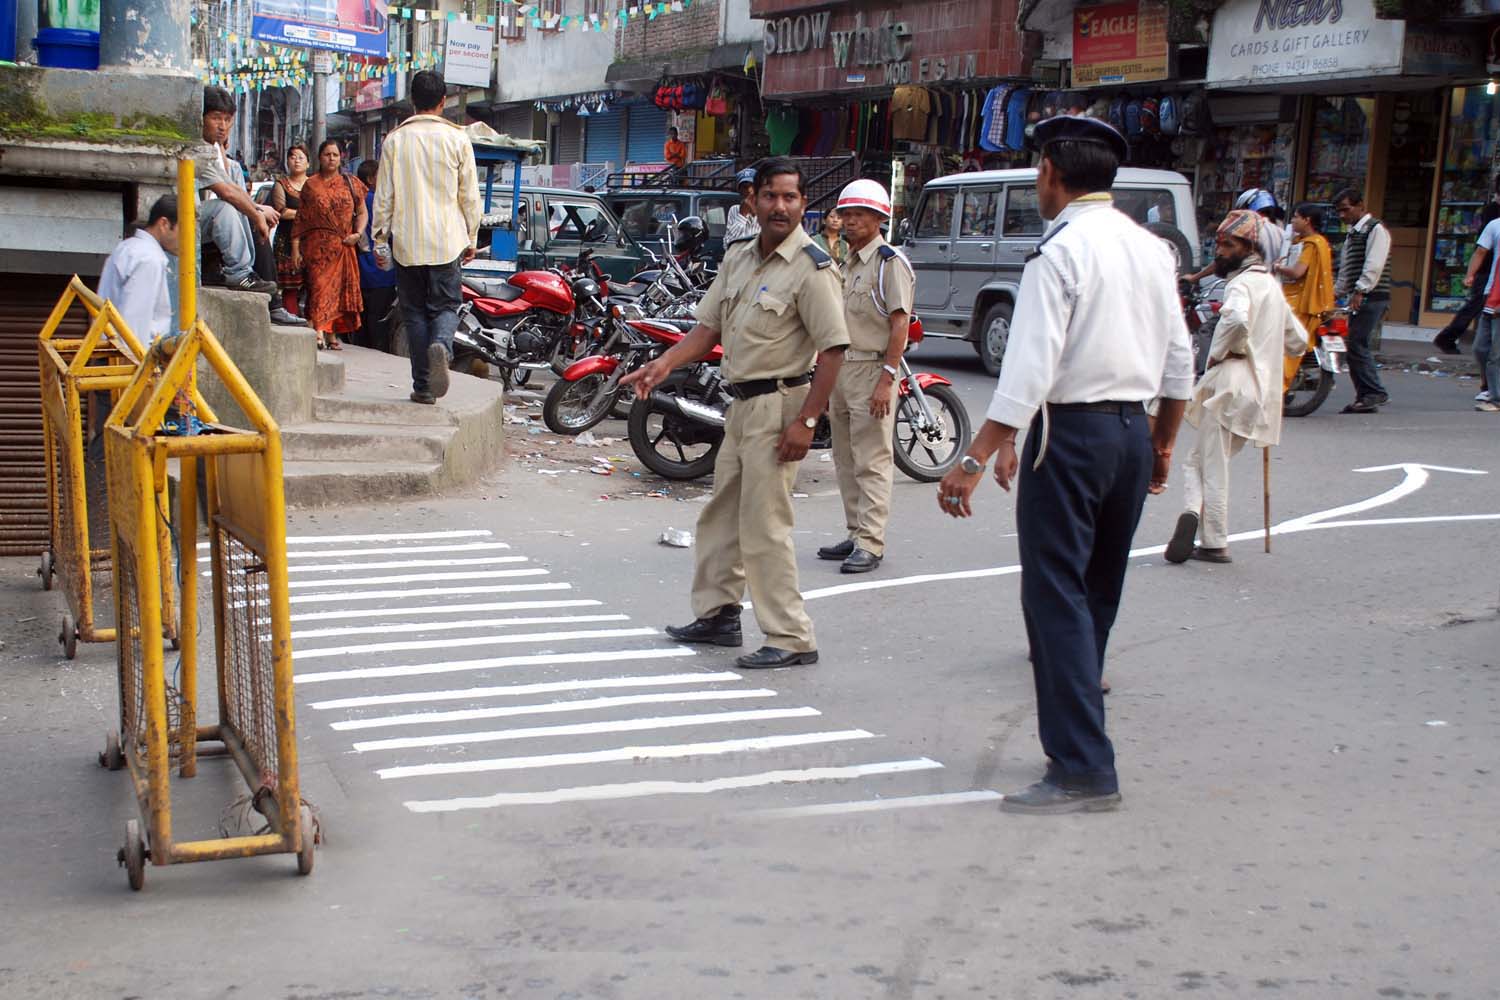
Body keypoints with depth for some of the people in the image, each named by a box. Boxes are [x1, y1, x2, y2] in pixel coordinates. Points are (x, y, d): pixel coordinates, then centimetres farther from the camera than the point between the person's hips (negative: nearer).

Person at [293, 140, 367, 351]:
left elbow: (362, 213, 14)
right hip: (317, 245, -2)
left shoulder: (350, 183, 12)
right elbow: (300, 218, 7)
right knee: (319, 284, -15)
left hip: (343, 246, 2)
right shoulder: (311, 184, 8)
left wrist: (358, 233, -5)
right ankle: (318, 332, -26)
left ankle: (332, 335, 11)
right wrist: (295, 247, 0)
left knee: (339, 287, 3)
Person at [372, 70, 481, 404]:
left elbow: (383, 195, 3)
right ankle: (441, 344, -25)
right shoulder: (457, 139, -1)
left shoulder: (394, 140, 1)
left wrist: (379, 239, 11)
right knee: (445, 305, 8)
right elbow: (470, 195, 1)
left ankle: (423, 386, 5)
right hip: (447, 240, -1)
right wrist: (471, 239, 11)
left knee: (415, 310, 8)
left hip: (406, 241, 1)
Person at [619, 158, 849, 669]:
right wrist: (664, 364, -2)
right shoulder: (738, 256, 11)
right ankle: (718, 615, 31)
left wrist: (806, 421, -22)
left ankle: (792, 639, -1)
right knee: (720, 516, 17)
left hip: (778, 404, -9)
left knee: (764, 527, -8)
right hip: (742, 402, 9)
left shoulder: (812, 268, -14)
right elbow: (710, 325, 14)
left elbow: (833, 348, -18)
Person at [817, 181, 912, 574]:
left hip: (872, 369, -9)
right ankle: (855, 534, 22)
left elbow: (900, 324, -15)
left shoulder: (890, 262, -9)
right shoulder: (845, 262, 17)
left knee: (871, 462, -8)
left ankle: (871, 542, -6)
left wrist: (887, 378, -21)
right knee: (846, 461, 13)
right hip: (840, 368, 9)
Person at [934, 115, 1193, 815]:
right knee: (1098, 595, 17)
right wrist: (1163, 443, 27)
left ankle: (1083, 771, -7)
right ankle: (1076, 738, 29)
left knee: (1056, 596, -5)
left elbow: (1029, 371, -22)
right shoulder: (1152, 249, 10)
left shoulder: (1060, 252, -13)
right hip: (1135, 429, 8)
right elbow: (1180, 362, 15)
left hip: (1072, 430, -8)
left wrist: (976, 458, -22)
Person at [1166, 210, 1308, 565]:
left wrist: (1218, 353, -17)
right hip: (1262, 387, 8)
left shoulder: (1243, 283, -9)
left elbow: (1237, 320, -32)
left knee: (1211, 465, -2)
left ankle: (1215, 543, -12)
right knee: (1200, 459, 12)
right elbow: (1297, 342, 28)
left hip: (1231, 380, -8)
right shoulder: (1272, 286, 20)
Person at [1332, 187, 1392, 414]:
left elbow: (1374, 265, -18)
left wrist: (1360, 291, -25)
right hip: (1358, 299, 9)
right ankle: (1365, 396, 9)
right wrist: (1336, 292, 19)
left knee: (1358, 344, -15)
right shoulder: (1352, 233, 23)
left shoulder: (1376, 229, -7)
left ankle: (1375, 393, -12)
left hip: (1372, 297, -9)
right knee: (1354, 346, 6)